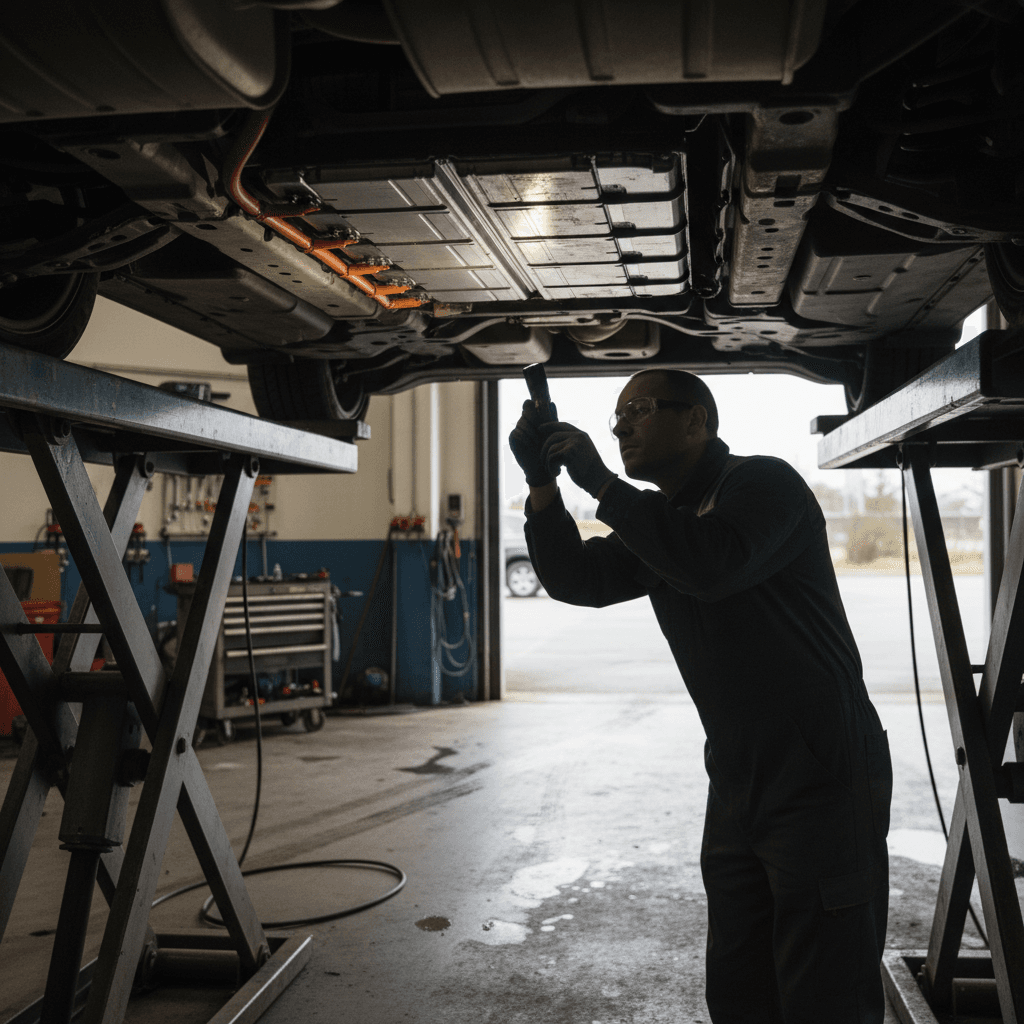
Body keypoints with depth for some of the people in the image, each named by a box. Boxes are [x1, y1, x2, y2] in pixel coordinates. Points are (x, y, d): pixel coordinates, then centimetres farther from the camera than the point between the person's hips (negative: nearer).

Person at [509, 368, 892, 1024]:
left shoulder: (765, 484, -10)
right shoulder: (659, 523, 16)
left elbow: (714, 563, -30)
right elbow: (576, 579, 7)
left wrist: (601, 483, -23)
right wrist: (544, 486, -6)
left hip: (823, 787, -8)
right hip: (736, 790, 8)